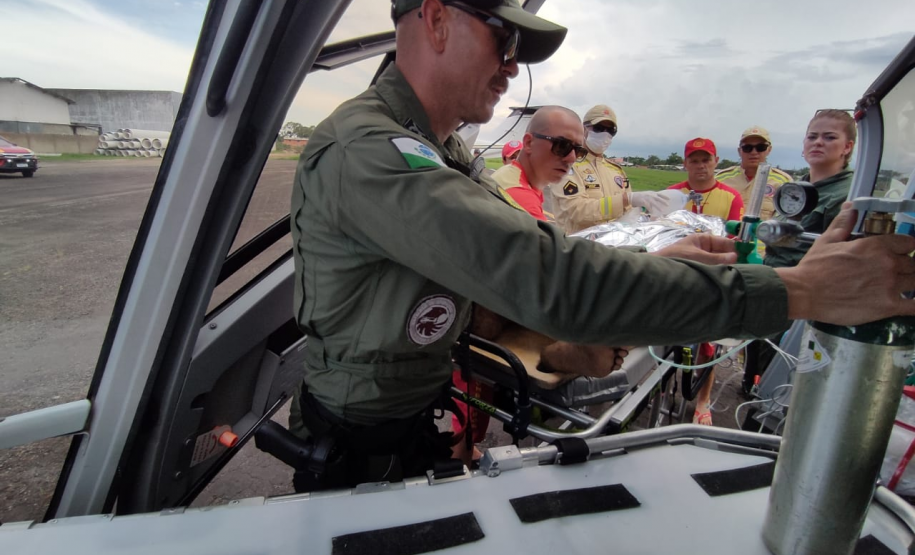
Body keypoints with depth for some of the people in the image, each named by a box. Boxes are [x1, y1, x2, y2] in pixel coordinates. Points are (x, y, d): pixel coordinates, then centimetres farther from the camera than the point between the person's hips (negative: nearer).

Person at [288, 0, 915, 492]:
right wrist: (800, 290, -34)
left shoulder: (438, 149, 4)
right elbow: (550, 278, -40)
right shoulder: (366, 149, -30)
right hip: (360, 453, -7)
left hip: (419, 421, 8)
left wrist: (655, 260, -9)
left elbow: (526, 244, 4)